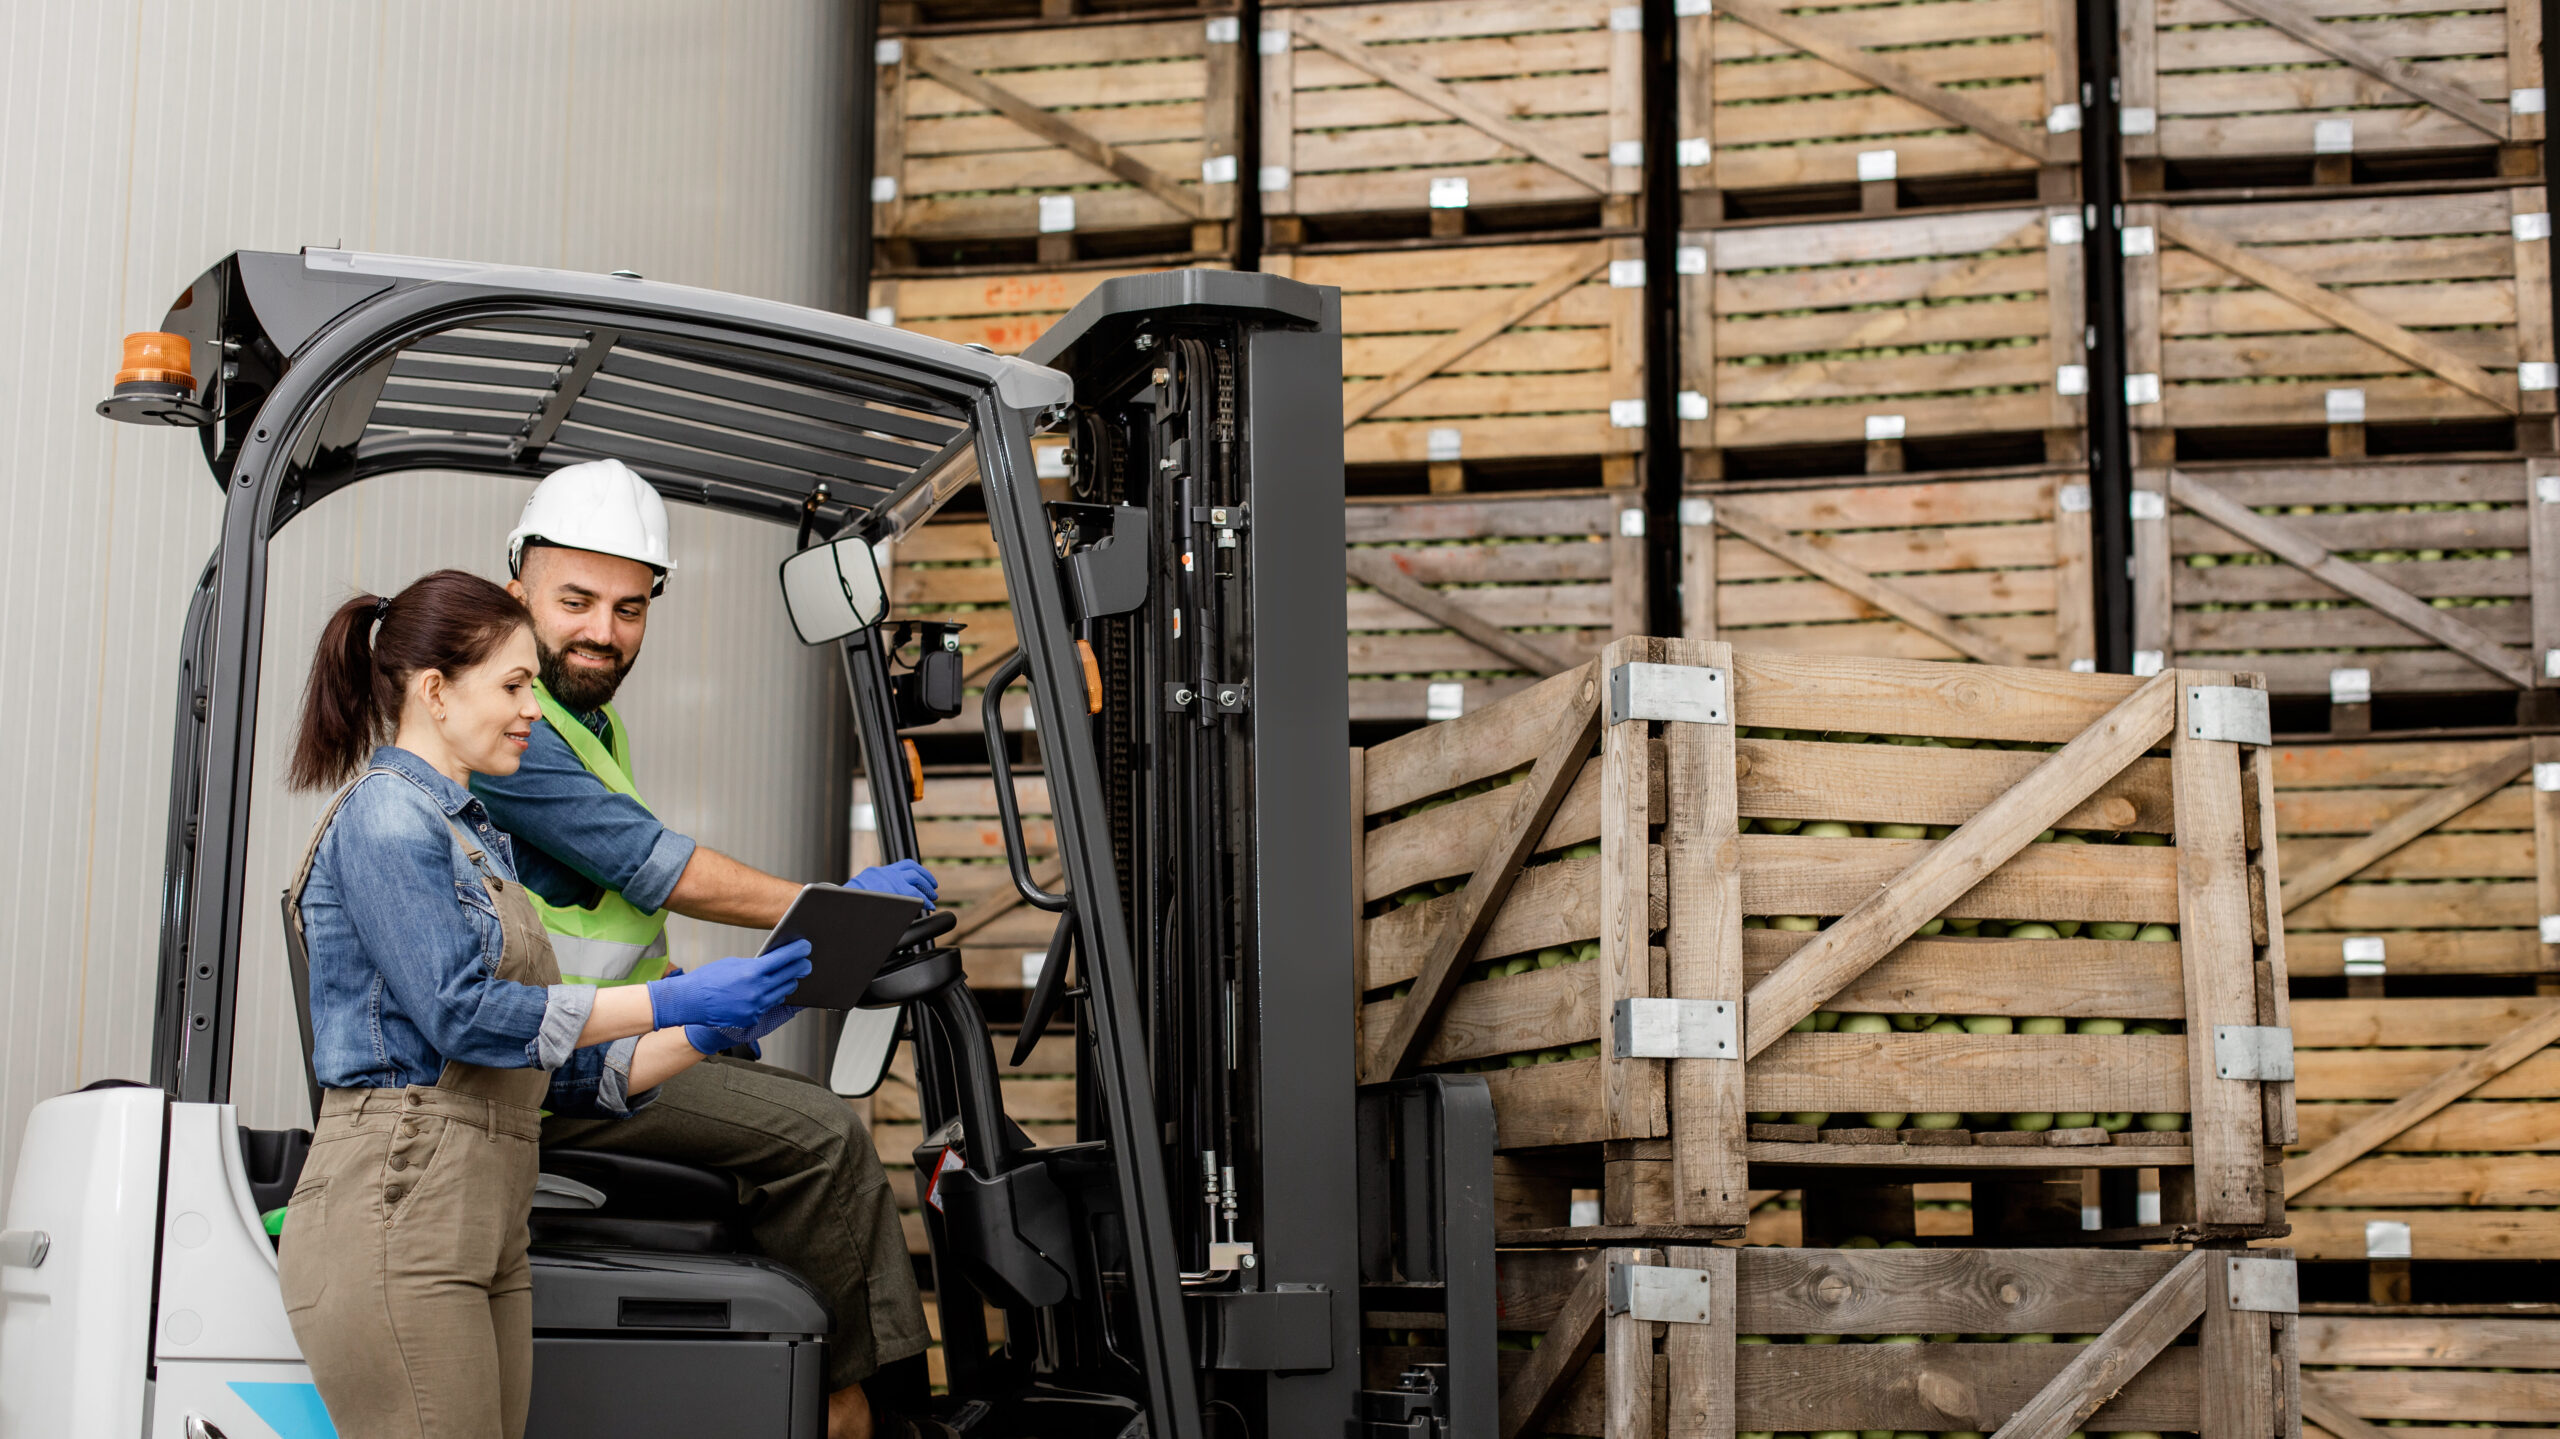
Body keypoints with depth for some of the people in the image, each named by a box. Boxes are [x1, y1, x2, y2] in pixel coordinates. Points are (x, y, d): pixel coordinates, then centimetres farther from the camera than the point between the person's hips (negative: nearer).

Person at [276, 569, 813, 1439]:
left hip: (485, 1231, 9)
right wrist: (670, 1001, -15)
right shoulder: (387, 814, -6)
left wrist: (701, 1039, 6)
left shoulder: (476, 836, 22)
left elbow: (560, 1073, 20)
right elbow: (461, 1013, -16)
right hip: (395, 1216, -9)